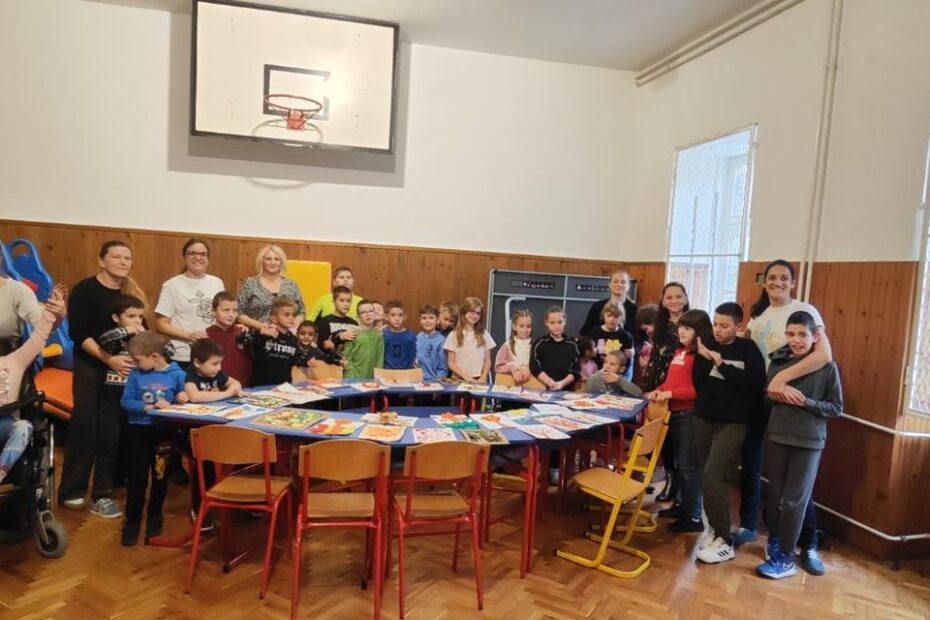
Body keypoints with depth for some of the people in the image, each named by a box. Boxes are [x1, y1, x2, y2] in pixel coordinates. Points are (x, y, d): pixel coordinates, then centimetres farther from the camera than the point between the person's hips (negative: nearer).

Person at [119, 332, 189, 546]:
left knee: (160, 476, 13)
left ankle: (154, 517, 32)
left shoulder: (176, 374, -8)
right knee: (137, 478, 7)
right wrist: (149, 407, -22)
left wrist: (183, 398, -20)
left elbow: (183, 398, 3)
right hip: (139, 430, 0)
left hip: (164, 431, 0)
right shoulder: (136, 374, -6)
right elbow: (126, 402, -9)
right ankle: (132, 521, 21)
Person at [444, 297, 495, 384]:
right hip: (459, 380, -1)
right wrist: (466, 377, -10)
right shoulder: (454, 335, 2)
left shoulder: (484, 334, 8)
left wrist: (482, 378, -4)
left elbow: (487, 361, 10)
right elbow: (451, 363, 0)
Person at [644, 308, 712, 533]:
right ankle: (683, 506, 32)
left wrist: (670, 394, -18)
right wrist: (659, 390, 3)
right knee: (679, 462, 18)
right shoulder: (679, 351, 12)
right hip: (674, 412, 9)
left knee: (688, 465, -1)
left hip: (691, 414, -9)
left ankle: (694, 517, 10)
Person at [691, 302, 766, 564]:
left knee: (713, 476, -12)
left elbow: (756, 384, -16)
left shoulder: (748, 349, -4)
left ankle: (725, 541, -2)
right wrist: (704, 361, -15)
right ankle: (714, 528, 24)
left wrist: (722, 365, -19)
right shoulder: (708, 345, 4)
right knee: (706, 476, 7)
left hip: (733, 423, -4)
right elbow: (696, 383, 2)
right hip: (704, 418, 4)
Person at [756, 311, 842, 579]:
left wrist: (805, 402, -18)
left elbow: (836, 407, -4)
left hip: (809, 441, -3)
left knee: (794, 499, 1)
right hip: (778, 436, 3)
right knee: (775, 494, 13)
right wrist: (776, 395, -10)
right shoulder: (778, 361, 1)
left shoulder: (827, 367, -7)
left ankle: (785, 558, 10)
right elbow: (766, 397, 11)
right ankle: (775, 541, 33)